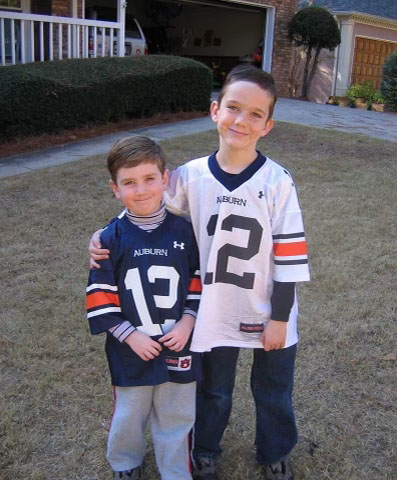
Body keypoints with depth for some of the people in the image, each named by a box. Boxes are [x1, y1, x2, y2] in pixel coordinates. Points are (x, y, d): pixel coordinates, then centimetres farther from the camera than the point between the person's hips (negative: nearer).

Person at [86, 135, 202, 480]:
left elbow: (199, 281, 1)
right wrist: (129, 334, -13)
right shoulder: (112, 238, -11)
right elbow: (100, 295, -8)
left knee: (176, 417, 16)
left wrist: (188, 321, -10)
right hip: (131, 350, 0)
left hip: (178, 346, 1)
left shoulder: (184, 231, -6)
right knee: (129, 415, 19)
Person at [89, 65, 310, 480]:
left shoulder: (277, 181, -15)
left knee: (273, 392, 22)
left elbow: (289, 254, -11)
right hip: (215, 314, 1)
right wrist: (105, 238, -10)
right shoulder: (190, 176, -11)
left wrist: (280, 317, -8)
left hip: (268, 315, -1)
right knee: (213, 392, 23)